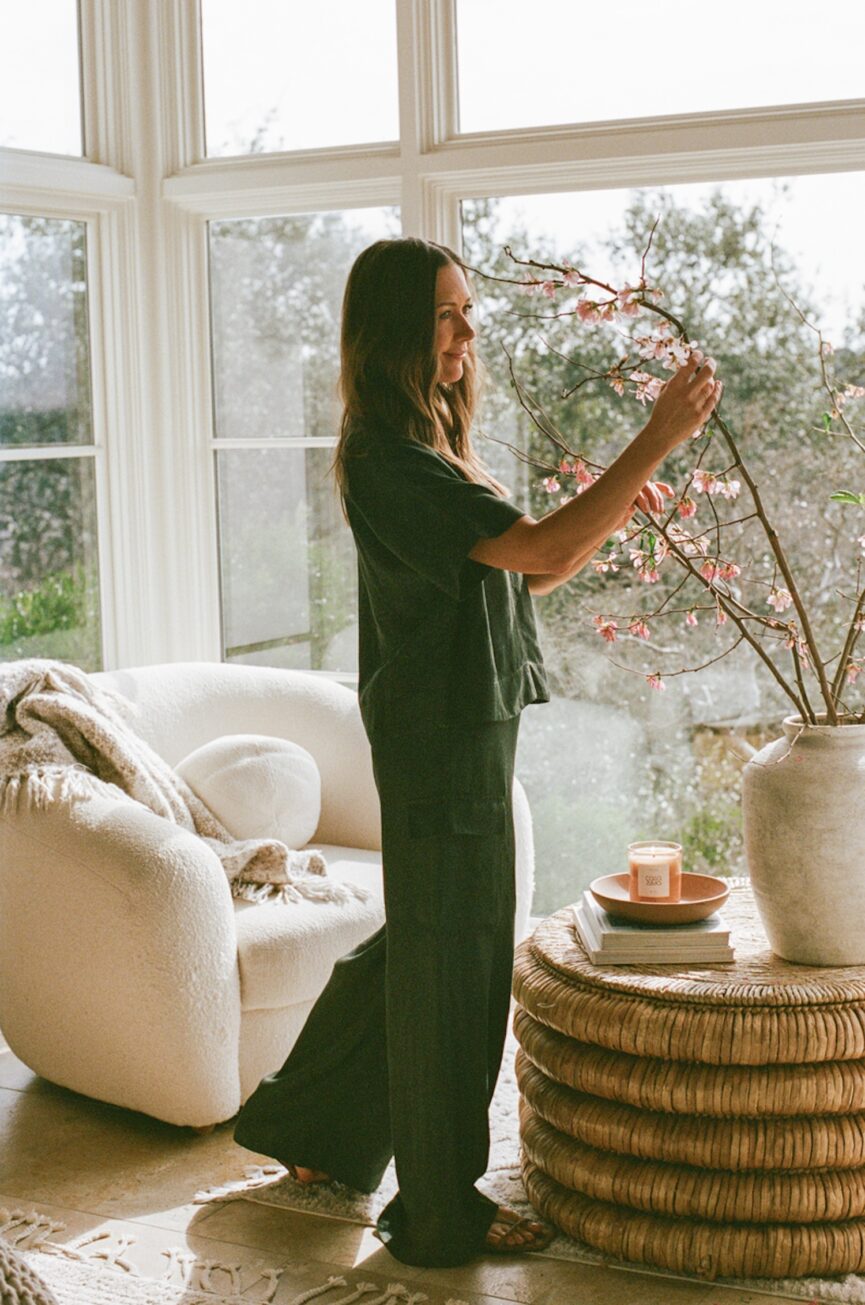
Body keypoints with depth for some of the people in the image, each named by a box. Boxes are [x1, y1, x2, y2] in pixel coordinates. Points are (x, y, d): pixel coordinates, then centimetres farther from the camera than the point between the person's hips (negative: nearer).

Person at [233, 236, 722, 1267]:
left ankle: (307, 1125, 37)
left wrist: (612, 513, 3)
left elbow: (523, 573, 18)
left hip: (467, 727, 10)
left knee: (422, 943, 20)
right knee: (451, 962, 2)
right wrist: (659, 437, -28)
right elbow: (541, 554, -29)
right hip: (441, 741, -10)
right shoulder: (391, 460, -21)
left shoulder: (433, 442, 12)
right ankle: (441, 1212, 19)